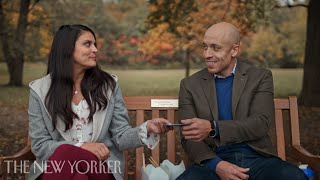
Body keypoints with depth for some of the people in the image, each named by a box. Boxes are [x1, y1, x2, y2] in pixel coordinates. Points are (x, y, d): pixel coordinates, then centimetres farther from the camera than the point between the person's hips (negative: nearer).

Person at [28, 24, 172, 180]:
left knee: (66, 156, -33)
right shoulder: (40, 89, 2)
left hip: (99, 167, 0)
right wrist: (81, 146, -16)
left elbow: (120, 137, 2)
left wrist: (147, 129, -19)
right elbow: (40, 145, -1)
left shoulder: (109, 84, 5)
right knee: (64, 152, -35)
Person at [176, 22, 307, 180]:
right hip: (214, 160, 0)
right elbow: (189, 137, 3)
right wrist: (216, 164, -17)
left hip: (257, 158, 1)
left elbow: (261, 123, -8)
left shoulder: (260, 77, 7)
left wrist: (212, 128, -23)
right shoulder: (189, 84, 9)